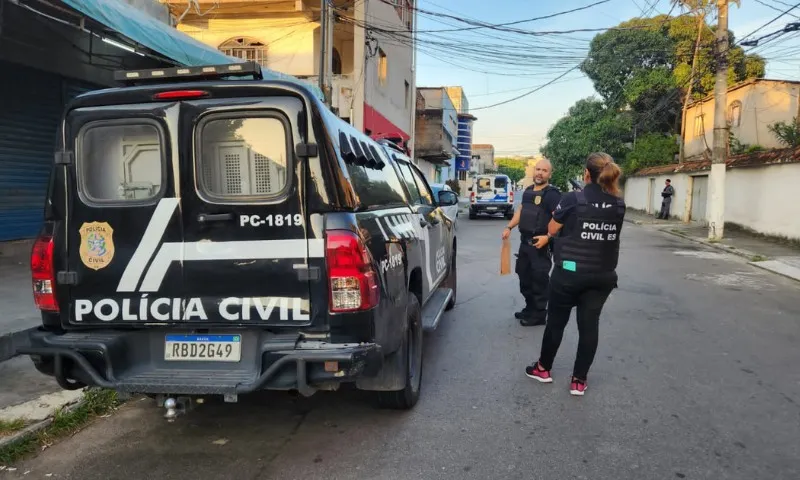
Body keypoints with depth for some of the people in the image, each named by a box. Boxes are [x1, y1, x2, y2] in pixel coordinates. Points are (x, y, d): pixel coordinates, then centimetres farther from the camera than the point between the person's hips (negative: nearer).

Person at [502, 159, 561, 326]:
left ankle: (539, 314, 9)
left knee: (539, 279, -2)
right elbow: (521, 210, 25)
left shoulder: (552, 194, -14)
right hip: (525, 242, 9)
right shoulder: (528, 191, 12)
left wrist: (548, 237, -30)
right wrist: (509, 227, 14)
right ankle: (530, 308, 32)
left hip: (541, 244, -9)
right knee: (524, 276, 17)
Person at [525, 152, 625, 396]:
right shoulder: (618, 204, -1)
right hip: (602, 275, 3)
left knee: (556, 320, 12)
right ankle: (579, 380, 14)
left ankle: (543, 368, 28)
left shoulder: (573, 199, -14)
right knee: (589, 324, 9)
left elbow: (552, 229, -4)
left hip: (570, 272, -3)